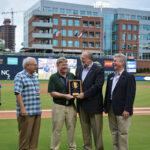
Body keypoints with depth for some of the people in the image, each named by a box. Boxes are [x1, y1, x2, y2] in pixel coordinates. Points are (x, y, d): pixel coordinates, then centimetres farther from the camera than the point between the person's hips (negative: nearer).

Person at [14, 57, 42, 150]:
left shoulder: (35, 76, 16)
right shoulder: (19, 76, -8)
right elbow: (18, 93, -15)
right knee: (25, 134, -1)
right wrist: (22, 108, -20)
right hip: (26, 111, -7)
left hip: (37, 111, 7)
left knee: (35, 134, 11)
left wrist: (37, 93, 8)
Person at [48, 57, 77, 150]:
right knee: (57, 129, 1)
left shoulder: (71, 76, 11)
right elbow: (52, 93, -6)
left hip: (71, 106, 4)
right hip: (59, 106, -3)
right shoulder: (53, 77, 0)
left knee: (71, 128, 8)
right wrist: (64, 96, -16)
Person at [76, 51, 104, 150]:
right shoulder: (79, 69, 15)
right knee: (85, 128, 13)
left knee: (96, 130, 0)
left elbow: (98, 85, -16)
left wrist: (85, 94, -17)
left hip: (94, 104, -6)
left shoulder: (98, 70, -7)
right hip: (82, 104, 6)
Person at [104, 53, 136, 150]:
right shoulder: (111, 76, 13)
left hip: (122, 110, -7)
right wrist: (106, 106, 10)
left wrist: (127, 109, -19)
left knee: (122, 133, -1)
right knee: (114, 132, 14)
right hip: (111, 109, 7)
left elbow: (130, 95, -14)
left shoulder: (129, 77, -8)